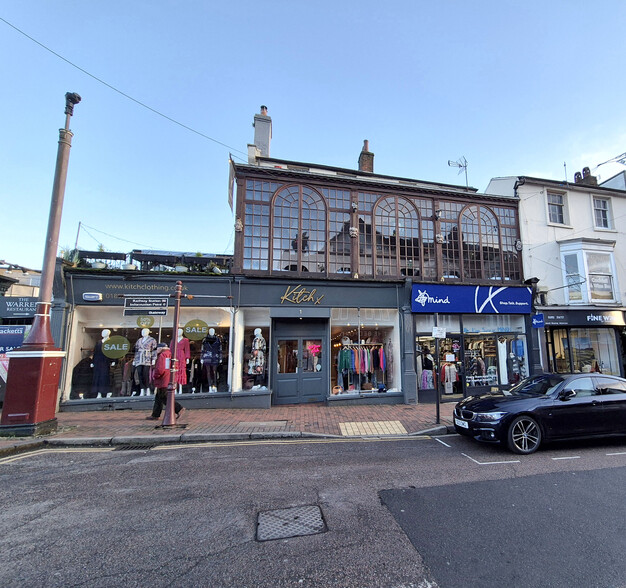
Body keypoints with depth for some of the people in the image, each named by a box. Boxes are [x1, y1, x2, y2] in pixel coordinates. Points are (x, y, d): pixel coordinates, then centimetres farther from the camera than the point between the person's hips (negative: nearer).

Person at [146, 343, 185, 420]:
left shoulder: (162, 355, -15)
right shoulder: (169, 355, 15)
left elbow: (160, 369, -23)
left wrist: (154, 376, -7)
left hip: (163, 382, -10)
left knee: (165, 399, -4)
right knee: (158, 399, 17)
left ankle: (178, 409, -8)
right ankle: (155, 415, 25)